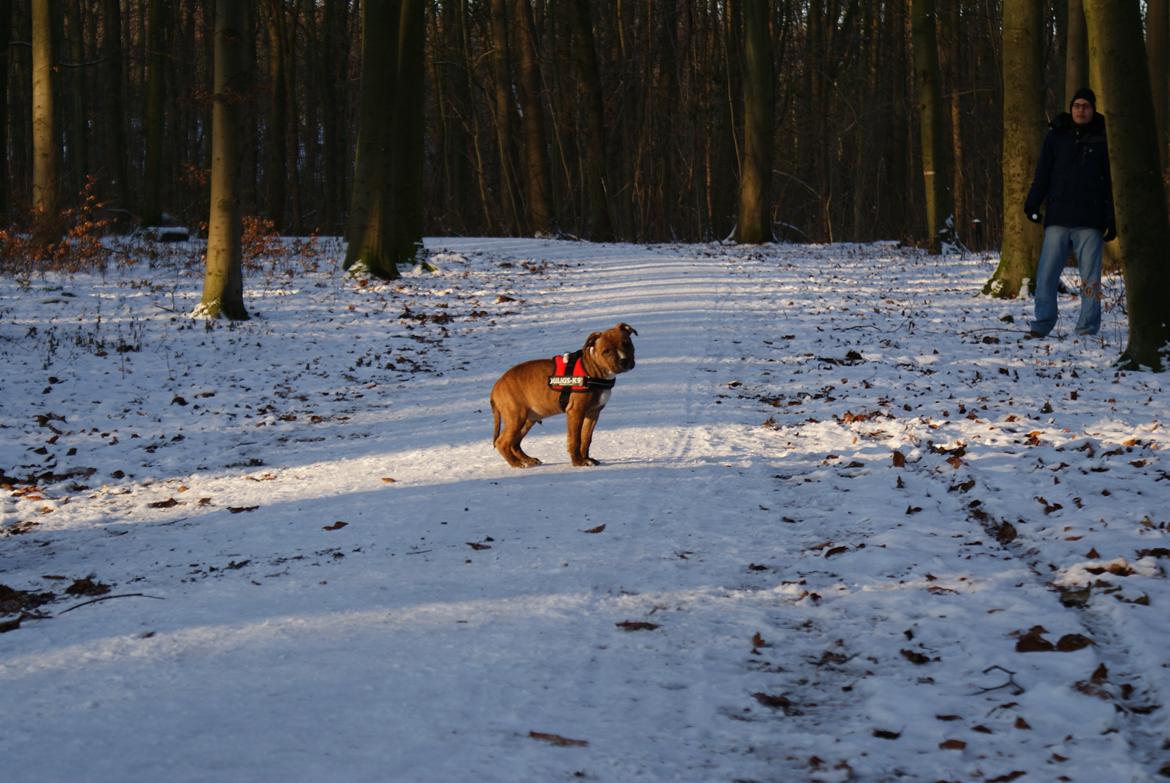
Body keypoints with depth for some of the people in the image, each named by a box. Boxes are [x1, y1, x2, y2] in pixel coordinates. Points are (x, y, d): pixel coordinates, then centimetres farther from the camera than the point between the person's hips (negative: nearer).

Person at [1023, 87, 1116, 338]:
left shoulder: (1102, 139, 7)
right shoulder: (1056, 136, 10)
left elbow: (1111, 182, 8)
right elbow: (1042, 174, 11)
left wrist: (1112, 219, 2)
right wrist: (1032, 203, -2)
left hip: (1090, 221, -1)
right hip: (1058, 218, 1)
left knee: (1090, 277, 1)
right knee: (1047, 273, -4)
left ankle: (1088, 327, 6)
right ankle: (1042, 324, 1)